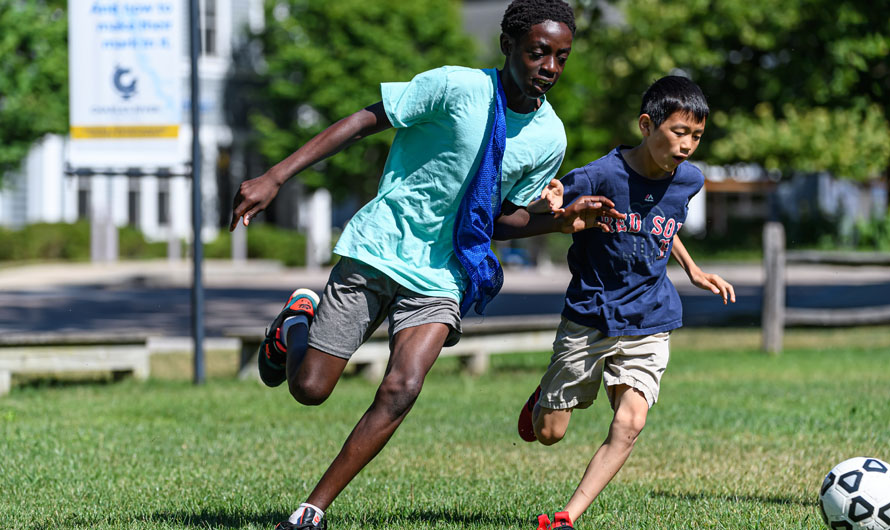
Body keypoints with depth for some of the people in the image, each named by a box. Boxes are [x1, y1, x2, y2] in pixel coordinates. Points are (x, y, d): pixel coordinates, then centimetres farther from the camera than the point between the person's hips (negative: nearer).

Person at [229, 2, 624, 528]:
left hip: (441, 276, 3)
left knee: (400, 391, -20)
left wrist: (562, 220, -5)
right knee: (308, 388, -2)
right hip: (378, 247, -3)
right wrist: (274, 178, -15)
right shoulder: (457, 87, -15)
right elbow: (364, 121, -10)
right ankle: (296, 323, 33)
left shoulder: (550, 139, 0)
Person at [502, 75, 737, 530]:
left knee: (629, 423, -19)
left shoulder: (689, 180, -2)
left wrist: (692, 270, 24)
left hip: (648, 325, 3)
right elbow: (509, 226, -15)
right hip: (588, 317, -3)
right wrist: (547, 210, -36)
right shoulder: (599, 177, -19)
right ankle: (545, 397, 41)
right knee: (548, 432, 5)